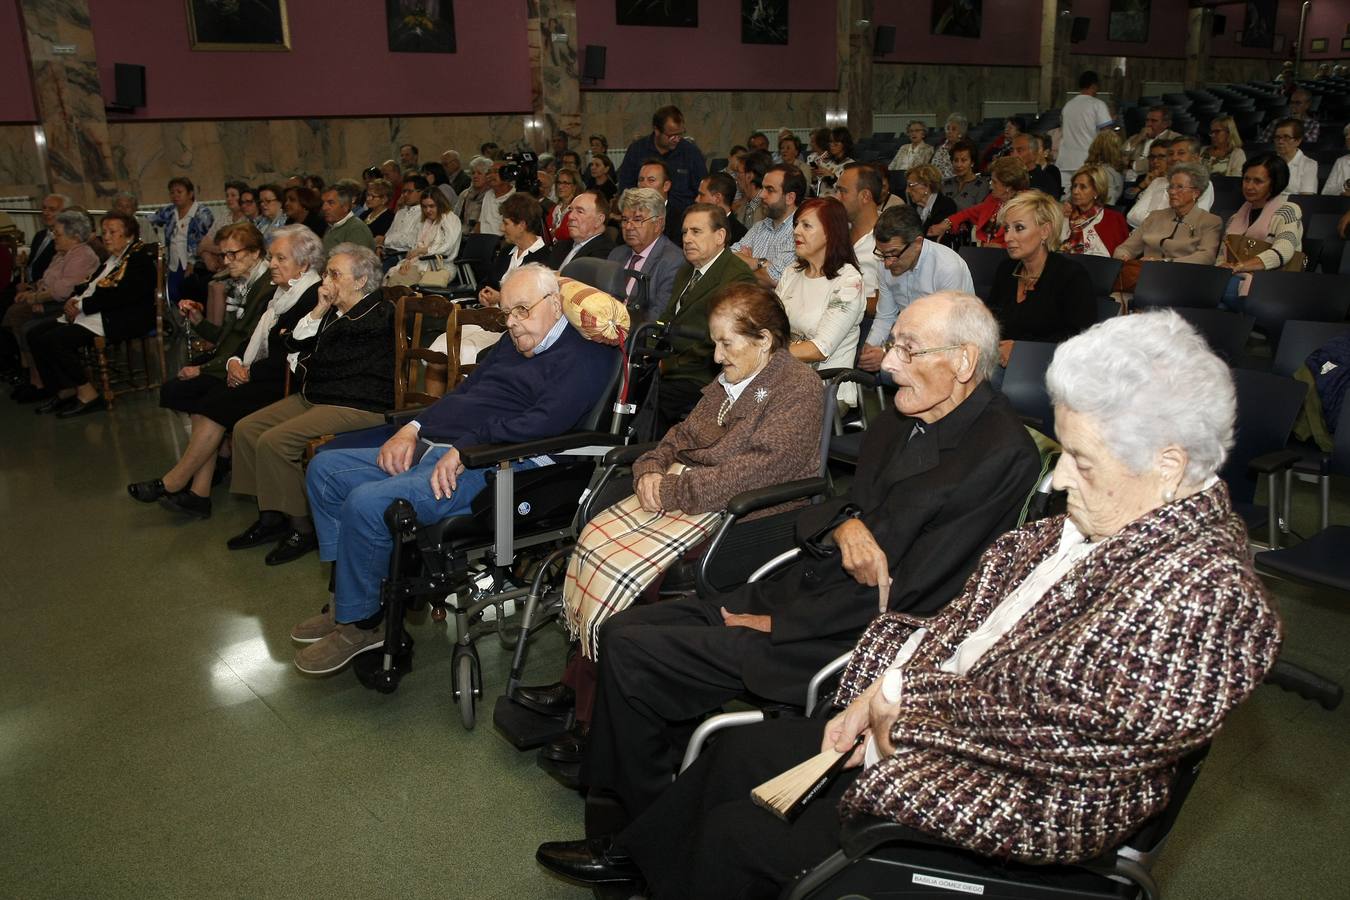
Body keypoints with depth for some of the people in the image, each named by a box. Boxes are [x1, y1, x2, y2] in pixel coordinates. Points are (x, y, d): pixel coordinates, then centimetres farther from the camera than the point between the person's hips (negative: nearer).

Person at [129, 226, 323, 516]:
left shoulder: (313, 297, -11)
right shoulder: (276, 291, 18)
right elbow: (251, 337, 18)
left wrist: (250, 371, -14)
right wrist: (234, 361, -2)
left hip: (283, 384, -9)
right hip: (250, 375, 9)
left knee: (216, 403, -26)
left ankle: (173, 482, -9)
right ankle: (199, 492, -13)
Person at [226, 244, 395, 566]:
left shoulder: (379, 315, -13)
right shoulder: (334, 310, 14)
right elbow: (293, 345, 10)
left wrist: (305, 361, 9)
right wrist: (318, 312, -1)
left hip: (356, 406, -10)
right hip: (314, 396, 10)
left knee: (274, 441, -22)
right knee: (245, 429, 2)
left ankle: (303, 528, -9)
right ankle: (271, 517, 8)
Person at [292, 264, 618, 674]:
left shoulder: (583, 356, -6)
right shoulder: (514, 344, 23)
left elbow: (543, 422, -21)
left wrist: (465, 447, -23)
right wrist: (412, 428, 7)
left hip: (479, 468, -10)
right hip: (427, 448, 10)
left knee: (366, 503, -27)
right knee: (325, 469, 7)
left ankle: (360, 622, -5)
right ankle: (347, 599, 11)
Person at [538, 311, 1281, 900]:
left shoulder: (1200, 590, -26)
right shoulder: (1100, 516, 0)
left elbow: (1051, 721, -27)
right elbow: (974, 614, 5)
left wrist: (906, 697, -15)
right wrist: (883, 689, -7)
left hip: (1023, 804, -8)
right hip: (930, 723, 8)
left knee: (738, 837, -4)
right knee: (738, 754, 12)